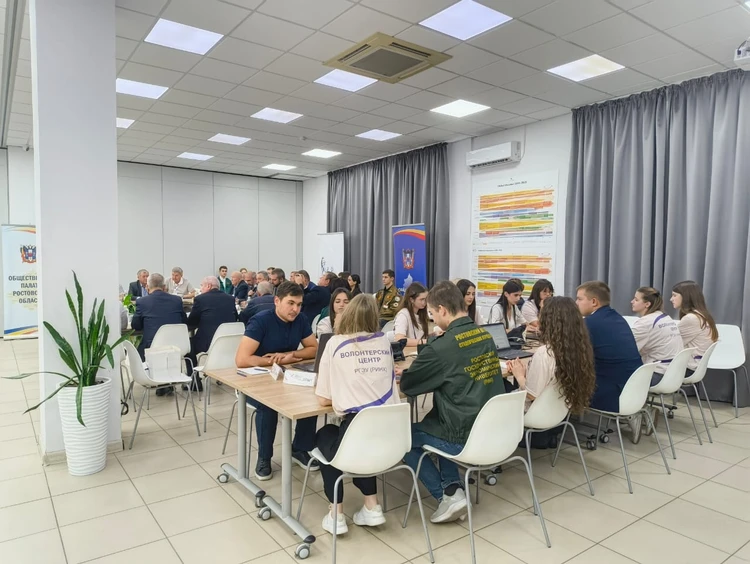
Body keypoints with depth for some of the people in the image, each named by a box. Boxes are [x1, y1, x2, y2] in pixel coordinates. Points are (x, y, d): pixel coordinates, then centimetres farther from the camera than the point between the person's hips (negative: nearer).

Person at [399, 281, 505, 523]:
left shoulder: (442, 347, -19)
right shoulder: (486, 336, 4)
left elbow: (407, 385, -6)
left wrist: (405, 373, 17)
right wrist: (413, 371, 16)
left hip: (465, 438, -7)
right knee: (435, 420, 31)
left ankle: (448, 495, 9)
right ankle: (452, 485, 19)